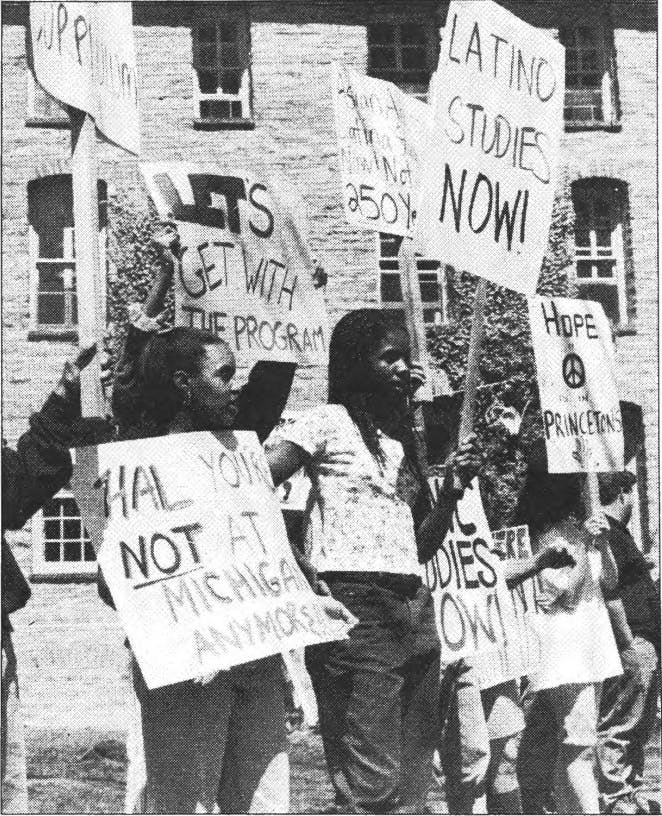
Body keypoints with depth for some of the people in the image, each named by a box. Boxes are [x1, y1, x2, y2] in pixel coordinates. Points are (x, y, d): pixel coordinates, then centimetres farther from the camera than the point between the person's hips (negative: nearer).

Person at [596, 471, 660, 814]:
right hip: (632, 645, -11)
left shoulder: (616, 531, 20)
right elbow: (608, 591, -22)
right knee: (618, 728, -6)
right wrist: (628, 643, -21)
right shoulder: (605, 532, -14)